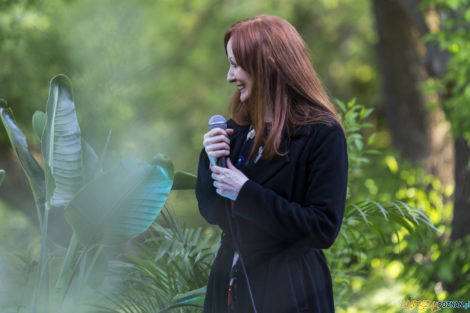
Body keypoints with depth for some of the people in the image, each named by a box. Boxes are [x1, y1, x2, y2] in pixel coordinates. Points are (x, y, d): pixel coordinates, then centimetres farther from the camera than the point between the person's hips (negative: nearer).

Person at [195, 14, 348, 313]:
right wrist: (210, 162, -6)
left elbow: (324, 229, -19)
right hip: (229, 285, 6)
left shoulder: (322, 134, -13)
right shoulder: (236, 130, 7)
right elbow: (211, 213, 12)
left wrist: (247, 194, -21)